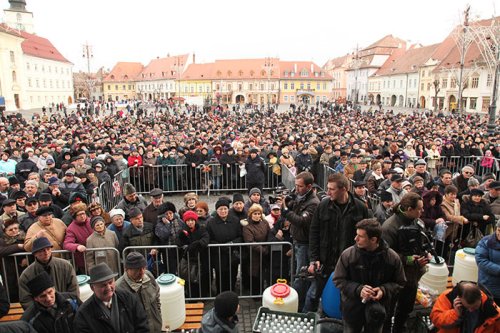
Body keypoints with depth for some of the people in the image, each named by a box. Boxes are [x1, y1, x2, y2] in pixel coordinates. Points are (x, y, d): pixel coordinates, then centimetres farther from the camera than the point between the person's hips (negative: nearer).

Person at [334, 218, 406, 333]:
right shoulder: (347, 254, -15)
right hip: (353, 306, 2)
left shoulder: (392, 257, -12)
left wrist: (384, 290, -19)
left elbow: (399, 283, 0)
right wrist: (358, 289, -23)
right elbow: (339, 280, -7)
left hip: (379, 303, -2)